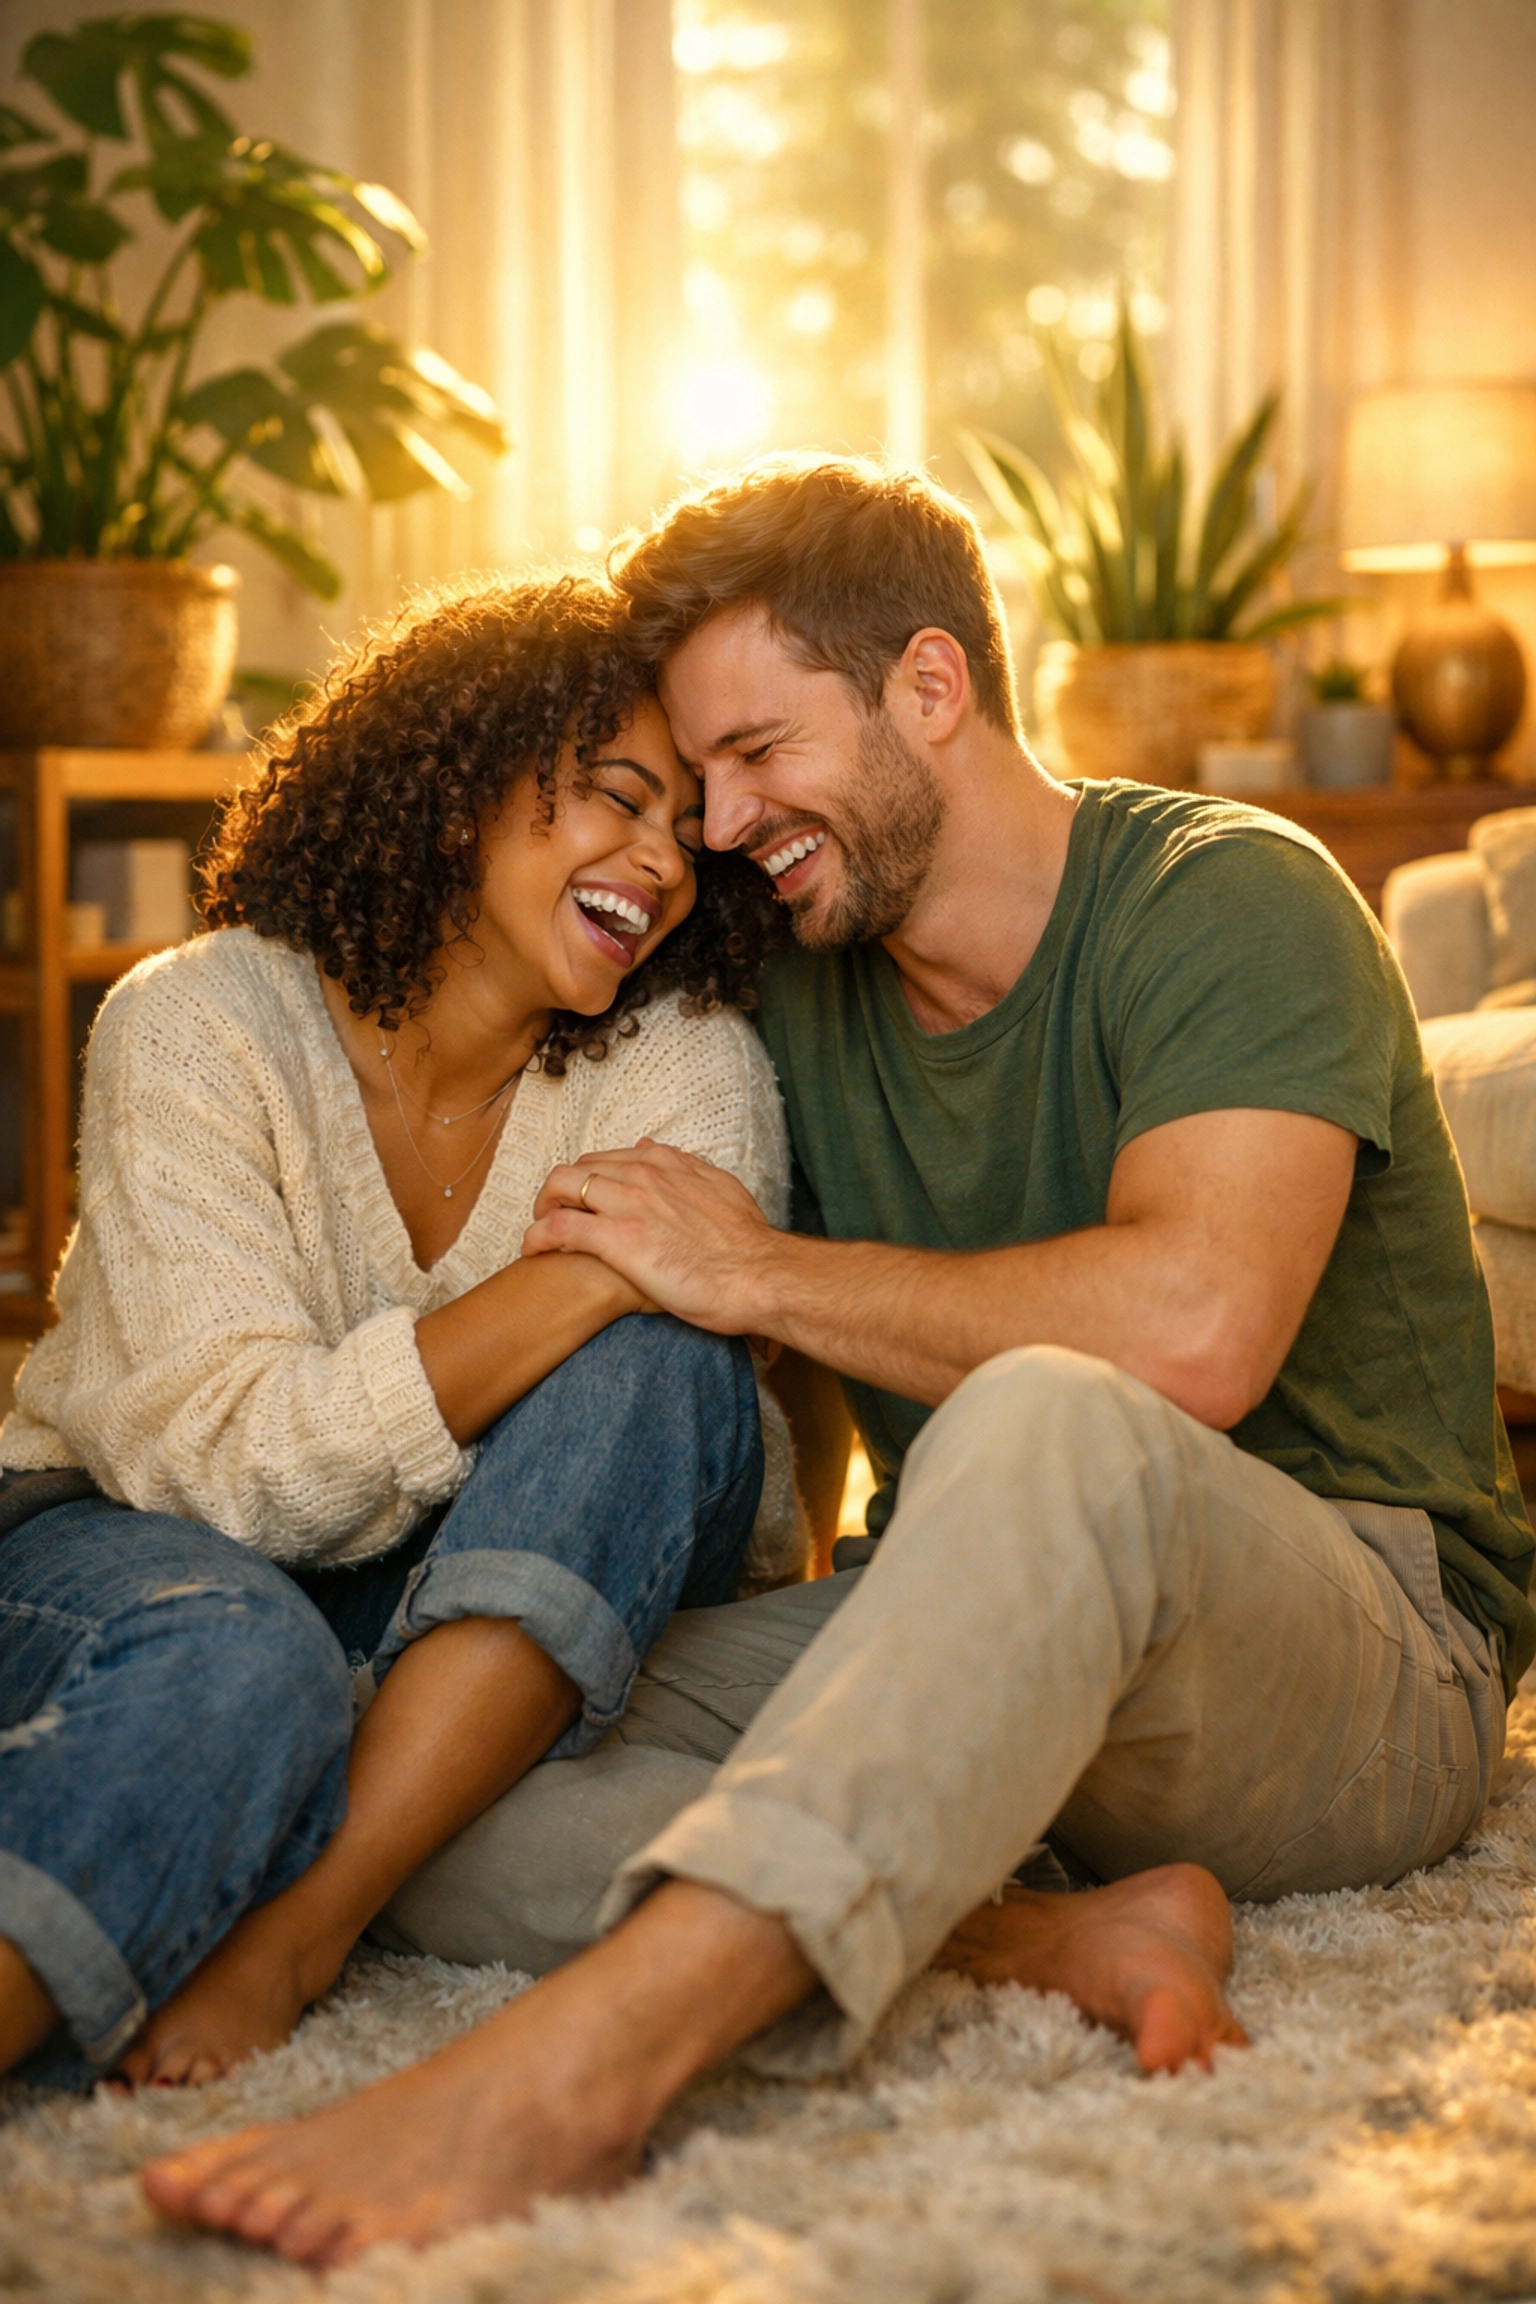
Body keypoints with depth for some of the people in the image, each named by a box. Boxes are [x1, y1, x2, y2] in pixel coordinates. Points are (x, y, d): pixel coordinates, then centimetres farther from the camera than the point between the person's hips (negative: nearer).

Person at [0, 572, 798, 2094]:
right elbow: (238, 1464, -26)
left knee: (660, 1355, -27)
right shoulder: (203, 1025, -15)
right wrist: (589, 1270, -30)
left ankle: (294, 1929, -32)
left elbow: (738, 1505, -8)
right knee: (234, 1661, -39)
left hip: (482, 1624, 4)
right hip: (125, 1545, -3)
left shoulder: (687, 1068, -6)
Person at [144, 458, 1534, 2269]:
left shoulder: (1226, 899, -10)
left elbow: (1191, 1332, -27)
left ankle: (575, 2056, -49)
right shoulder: (798, 991, 10)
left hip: (1368, 1658, -5)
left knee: (1050, 1425, -40)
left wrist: (756, 1271, -16)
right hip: (981, 1655, 6)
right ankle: (1055, 1938, -29)